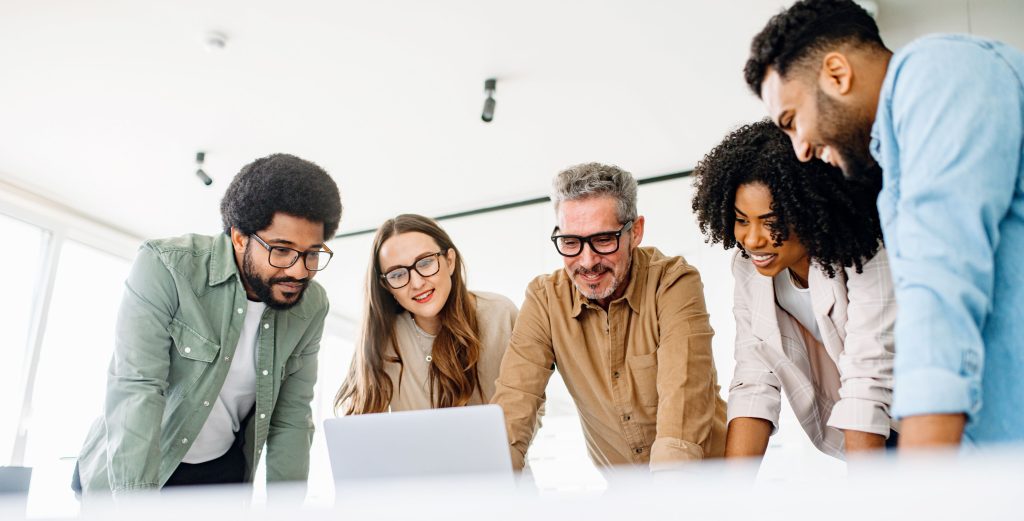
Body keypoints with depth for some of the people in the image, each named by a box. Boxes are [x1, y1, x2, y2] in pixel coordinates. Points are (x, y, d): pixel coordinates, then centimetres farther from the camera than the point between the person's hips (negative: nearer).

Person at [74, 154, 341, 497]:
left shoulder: (311, 306, -10)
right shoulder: (165, 267, -22)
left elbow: (291, 417, -5)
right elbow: (135, 391, -28)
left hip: (224, 474, 3)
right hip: (125, 474, -3)